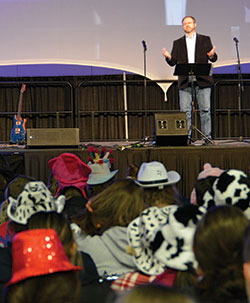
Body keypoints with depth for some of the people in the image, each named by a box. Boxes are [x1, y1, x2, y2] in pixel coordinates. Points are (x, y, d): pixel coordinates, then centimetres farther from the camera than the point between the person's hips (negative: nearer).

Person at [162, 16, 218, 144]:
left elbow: (213, 59, 8)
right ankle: (187, 137, 3)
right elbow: (173, 62, 10)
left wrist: (212, 55, -15)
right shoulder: (178, 43, 16)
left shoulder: (205, 40, 13)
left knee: (205, 110, -3)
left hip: (202, 81, -1)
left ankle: (207, 137, 2)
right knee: (185, 110, -2)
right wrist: (169, 57, -13)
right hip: (185, 82, 1)